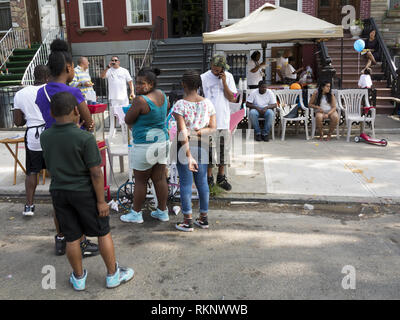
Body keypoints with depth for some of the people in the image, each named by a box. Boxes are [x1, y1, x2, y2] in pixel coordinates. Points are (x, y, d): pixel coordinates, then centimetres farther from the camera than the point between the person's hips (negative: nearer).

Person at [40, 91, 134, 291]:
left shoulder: (45, 137, -3)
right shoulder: (85, 138, -20)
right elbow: (95, 173, -19)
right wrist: (101, 200, -11)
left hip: (58, 192, 5)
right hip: (84, 192, -5)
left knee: (72, 237, 15)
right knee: (103, 232, 12)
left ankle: (78, 278, 30)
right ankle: (113, 274, 24)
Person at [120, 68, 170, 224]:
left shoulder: (141, 100, -20)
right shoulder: (162, 95, 4)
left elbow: (128, 120, -11)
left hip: (145, 145, -7)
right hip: (163, 141, 7)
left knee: (140, 181, 7)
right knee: (160, 179, 13)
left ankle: (136, 214, 20)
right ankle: (163, 212, 23)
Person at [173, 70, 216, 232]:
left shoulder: (180, 105, -13)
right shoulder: (208, 103, 0)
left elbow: (183, 132, -20)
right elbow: (213, 128, -3)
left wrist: (188, 155, -22)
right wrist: (199, 132, -9)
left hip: (185, 146, -4)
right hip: (203, 146, 4)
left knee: (185, 182, 5)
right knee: (202, 181, 14)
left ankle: (188, 221, 13)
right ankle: (204, 218, 24)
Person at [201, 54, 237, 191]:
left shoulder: (228, 77, 3)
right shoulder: (204, 77, -3)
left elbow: (232, 99, -2)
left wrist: (224, 82, -10)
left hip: (224, 120, 2)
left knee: (223, 149, 9)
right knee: (209, 149, 3)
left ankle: (221, 178, 23)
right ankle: (209, 178, 17)